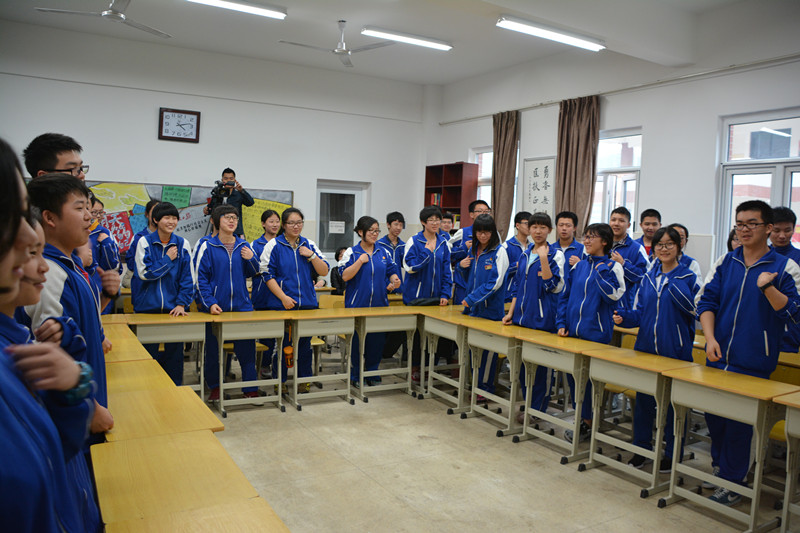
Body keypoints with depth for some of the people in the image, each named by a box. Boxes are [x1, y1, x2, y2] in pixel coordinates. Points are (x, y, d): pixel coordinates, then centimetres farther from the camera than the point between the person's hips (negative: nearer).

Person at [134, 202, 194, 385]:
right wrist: (168, 259, -8)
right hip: (148, 306, -1)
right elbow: (144, 273, -9)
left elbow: (188, 277, 1)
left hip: (174, 308, 1)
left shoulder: (182, 244, 2)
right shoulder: (144, 242, 0)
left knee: (175, 351, 6)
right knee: (148, 351, 6)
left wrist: (181, 303, -7)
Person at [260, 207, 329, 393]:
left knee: (305, 343, 9)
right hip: (281, 305, -3)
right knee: (282, 343, 3)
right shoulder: (274, 245, -1)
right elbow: (268, 274, -6)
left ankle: (304, 380, 22)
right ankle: (279, 381, 17)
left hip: (307, 304, 4)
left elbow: (324, 272, 8)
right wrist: (284, 298, -14)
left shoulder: (309, 245, 10)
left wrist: (311, 255, -8)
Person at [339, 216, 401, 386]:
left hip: (379, 304, 4)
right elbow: (344, 276, -11)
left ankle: (372, 374, 22)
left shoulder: (383, 252, 10)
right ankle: (356, 376, 16)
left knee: (377, 340, 7)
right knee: (357, 341, 1)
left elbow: (392, 271, 16)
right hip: (357, 305, -3)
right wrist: (360, 261, -16)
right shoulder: (352, 252, -1)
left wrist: (394, 280, -5)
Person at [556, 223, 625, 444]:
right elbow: (565, 295, 13)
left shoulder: (612, 267, -4)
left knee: (590, 375, -1)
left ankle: (587, 422, 13)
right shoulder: (579, 265, 10)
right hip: (573, 331, 5)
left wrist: (601, 270, -15)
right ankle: (581, 416, 25)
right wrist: (561, 323, 5)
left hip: (596, 332, -5)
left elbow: (613, 296, -17)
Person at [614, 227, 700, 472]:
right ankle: (641, 448, 25)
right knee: (643, 399, 11)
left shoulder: (688, 277, -3)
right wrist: (624, 317, -7)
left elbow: (693, 307, -18)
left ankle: (672, 454, 21)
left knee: (673, 402, 5)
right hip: (646, 348, 4)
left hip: (675, 350, -4)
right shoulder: (648, 277, 10)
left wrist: (673, 282, -21)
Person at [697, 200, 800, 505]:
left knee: (739, 425, 2)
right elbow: (706, 301, 3)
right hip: (716, 358, 4)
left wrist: (767, 287, -22)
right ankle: (717, 467, 35)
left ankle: (731, 484, 18)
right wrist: (710, 338, -10)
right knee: (713, 417, 14)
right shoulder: (725, 262, 6)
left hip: (752, 364, -4)